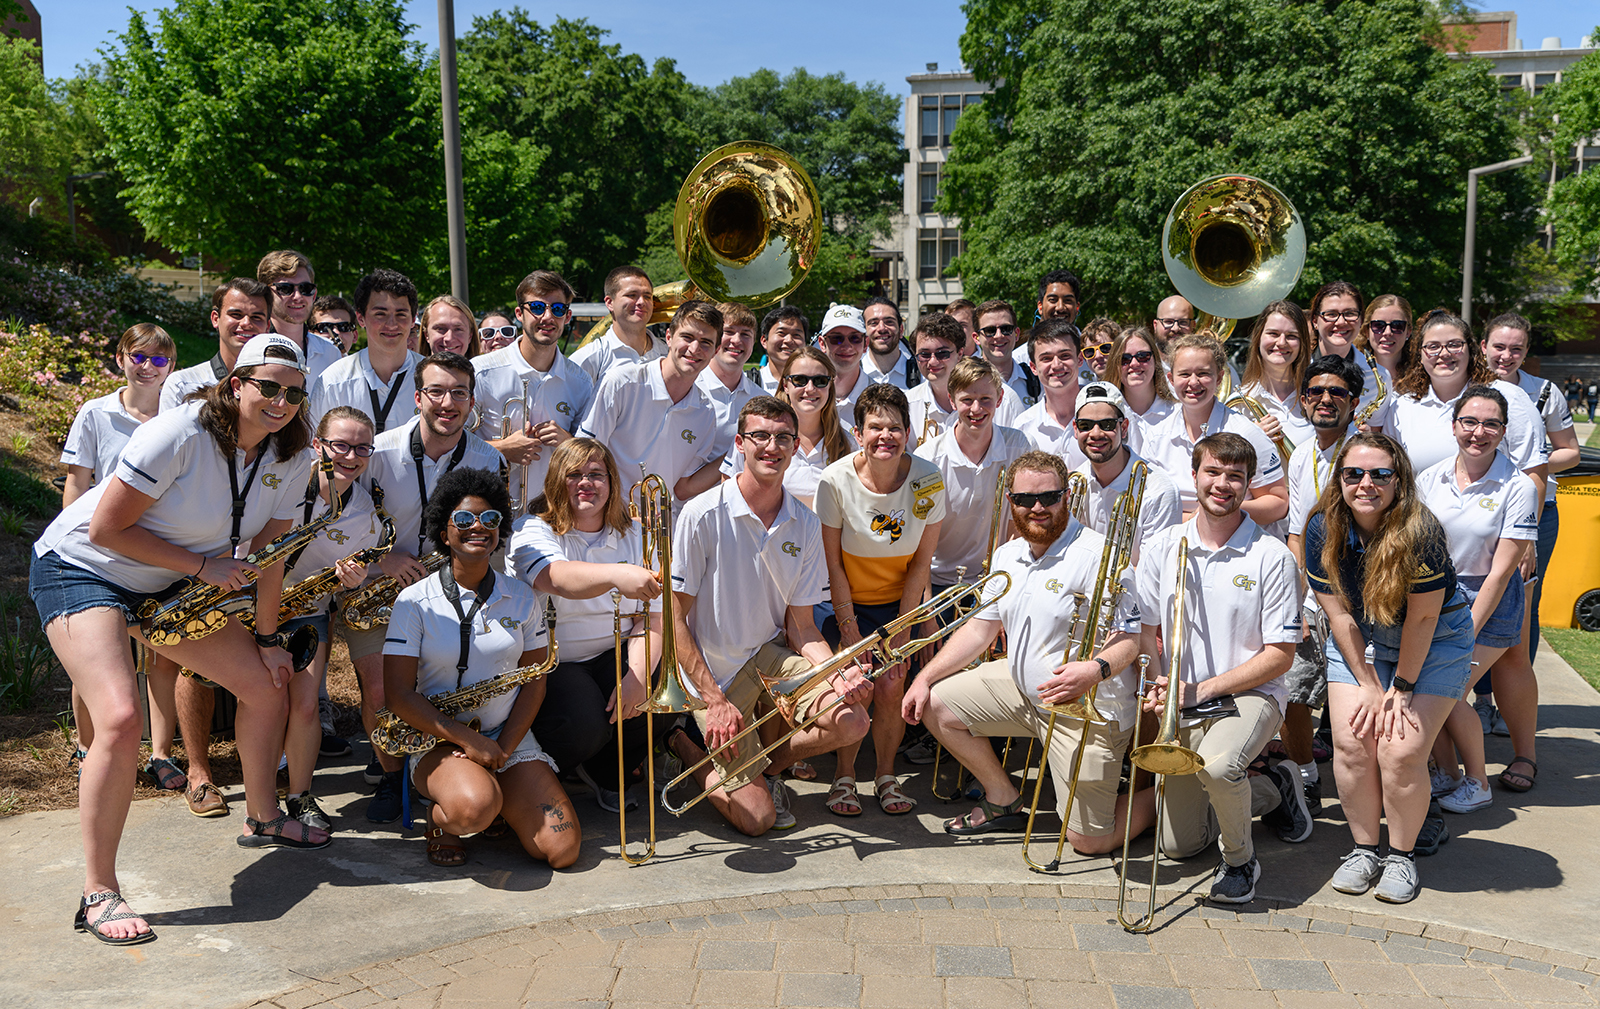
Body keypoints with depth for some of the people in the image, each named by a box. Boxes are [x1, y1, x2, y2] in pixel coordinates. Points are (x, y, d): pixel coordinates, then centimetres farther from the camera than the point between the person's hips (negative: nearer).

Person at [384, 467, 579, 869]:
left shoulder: (521, 599, 6)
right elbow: (398, 694, -8)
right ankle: (440, 817, 0)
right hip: (439, 740, -3)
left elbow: (534, 681, 6)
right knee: (474, 807, -37)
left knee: (563, 850, -13)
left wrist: (503, 749, -9)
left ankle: (501, 801, 15)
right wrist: (467, 741, -17)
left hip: (509, 738, 3)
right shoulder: (415, 602, -4)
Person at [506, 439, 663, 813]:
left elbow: (652, 617, -3)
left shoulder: (634, 536, 6)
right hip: (548, 665, -4)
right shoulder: (532, 531, -8)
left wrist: (637, 676, -22)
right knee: (585, 726, -30)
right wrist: (616, 575, -55)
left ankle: (608, 773, 8)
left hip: (613, 655, 4)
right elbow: (559, 579, -34)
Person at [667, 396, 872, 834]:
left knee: (850, 724, -19)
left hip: (773, 652, 4)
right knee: (757, 819, -6)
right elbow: (673, 617, -13)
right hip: (715, 669, -4)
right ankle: (680, 743, 22)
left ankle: (767, 765, 11)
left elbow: (800, 626, 1)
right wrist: (715, 700, -18)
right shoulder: (703, 515, -16)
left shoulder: (806, 525, -1)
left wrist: (837, 673, -20)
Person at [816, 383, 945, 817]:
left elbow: (921, 562, -7)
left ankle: (885, 775, 16)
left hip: (899, 601, 1)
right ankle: (845, 776, 9)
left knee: (890, 688, -8)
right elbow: (832, 562, -11)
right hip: (849, 600, -1)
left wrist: (900, 630, -8)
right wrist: (849, 629, -12)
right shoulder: (836, 480, -19)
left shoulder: (928, 480, -16)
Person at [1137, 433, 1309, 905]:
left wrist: (1204, 688, -18)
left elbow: (1280, 654, -10)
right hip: (1182, 702, 4)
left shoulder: (1272, 557, -9)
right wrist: (1158, 687, -12)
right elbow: (1145, 630, 7)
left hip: (1250, 693, -4)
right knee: (1179, 844, 7)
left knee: (1217, 765, -38)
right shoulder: (1163, 546, 1)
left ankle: (1240, 859, -5)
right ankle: (1273, 789, 33)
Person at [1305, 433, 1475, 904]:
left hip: (1435, 641, -3)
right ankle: (1364, 848, 10)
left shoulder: (1421, 534, -28)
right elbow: (1339, 615, -11)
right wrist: (1368, 687, -11)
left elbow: (1421, 619, -19)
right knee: (1351, 741, -10)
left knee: (1402, 751, -13)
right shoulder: (1322, 529, -17)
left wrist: (1401, 689, -14)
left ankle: (1402, 855, 9)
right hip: (1359, 640, 3)